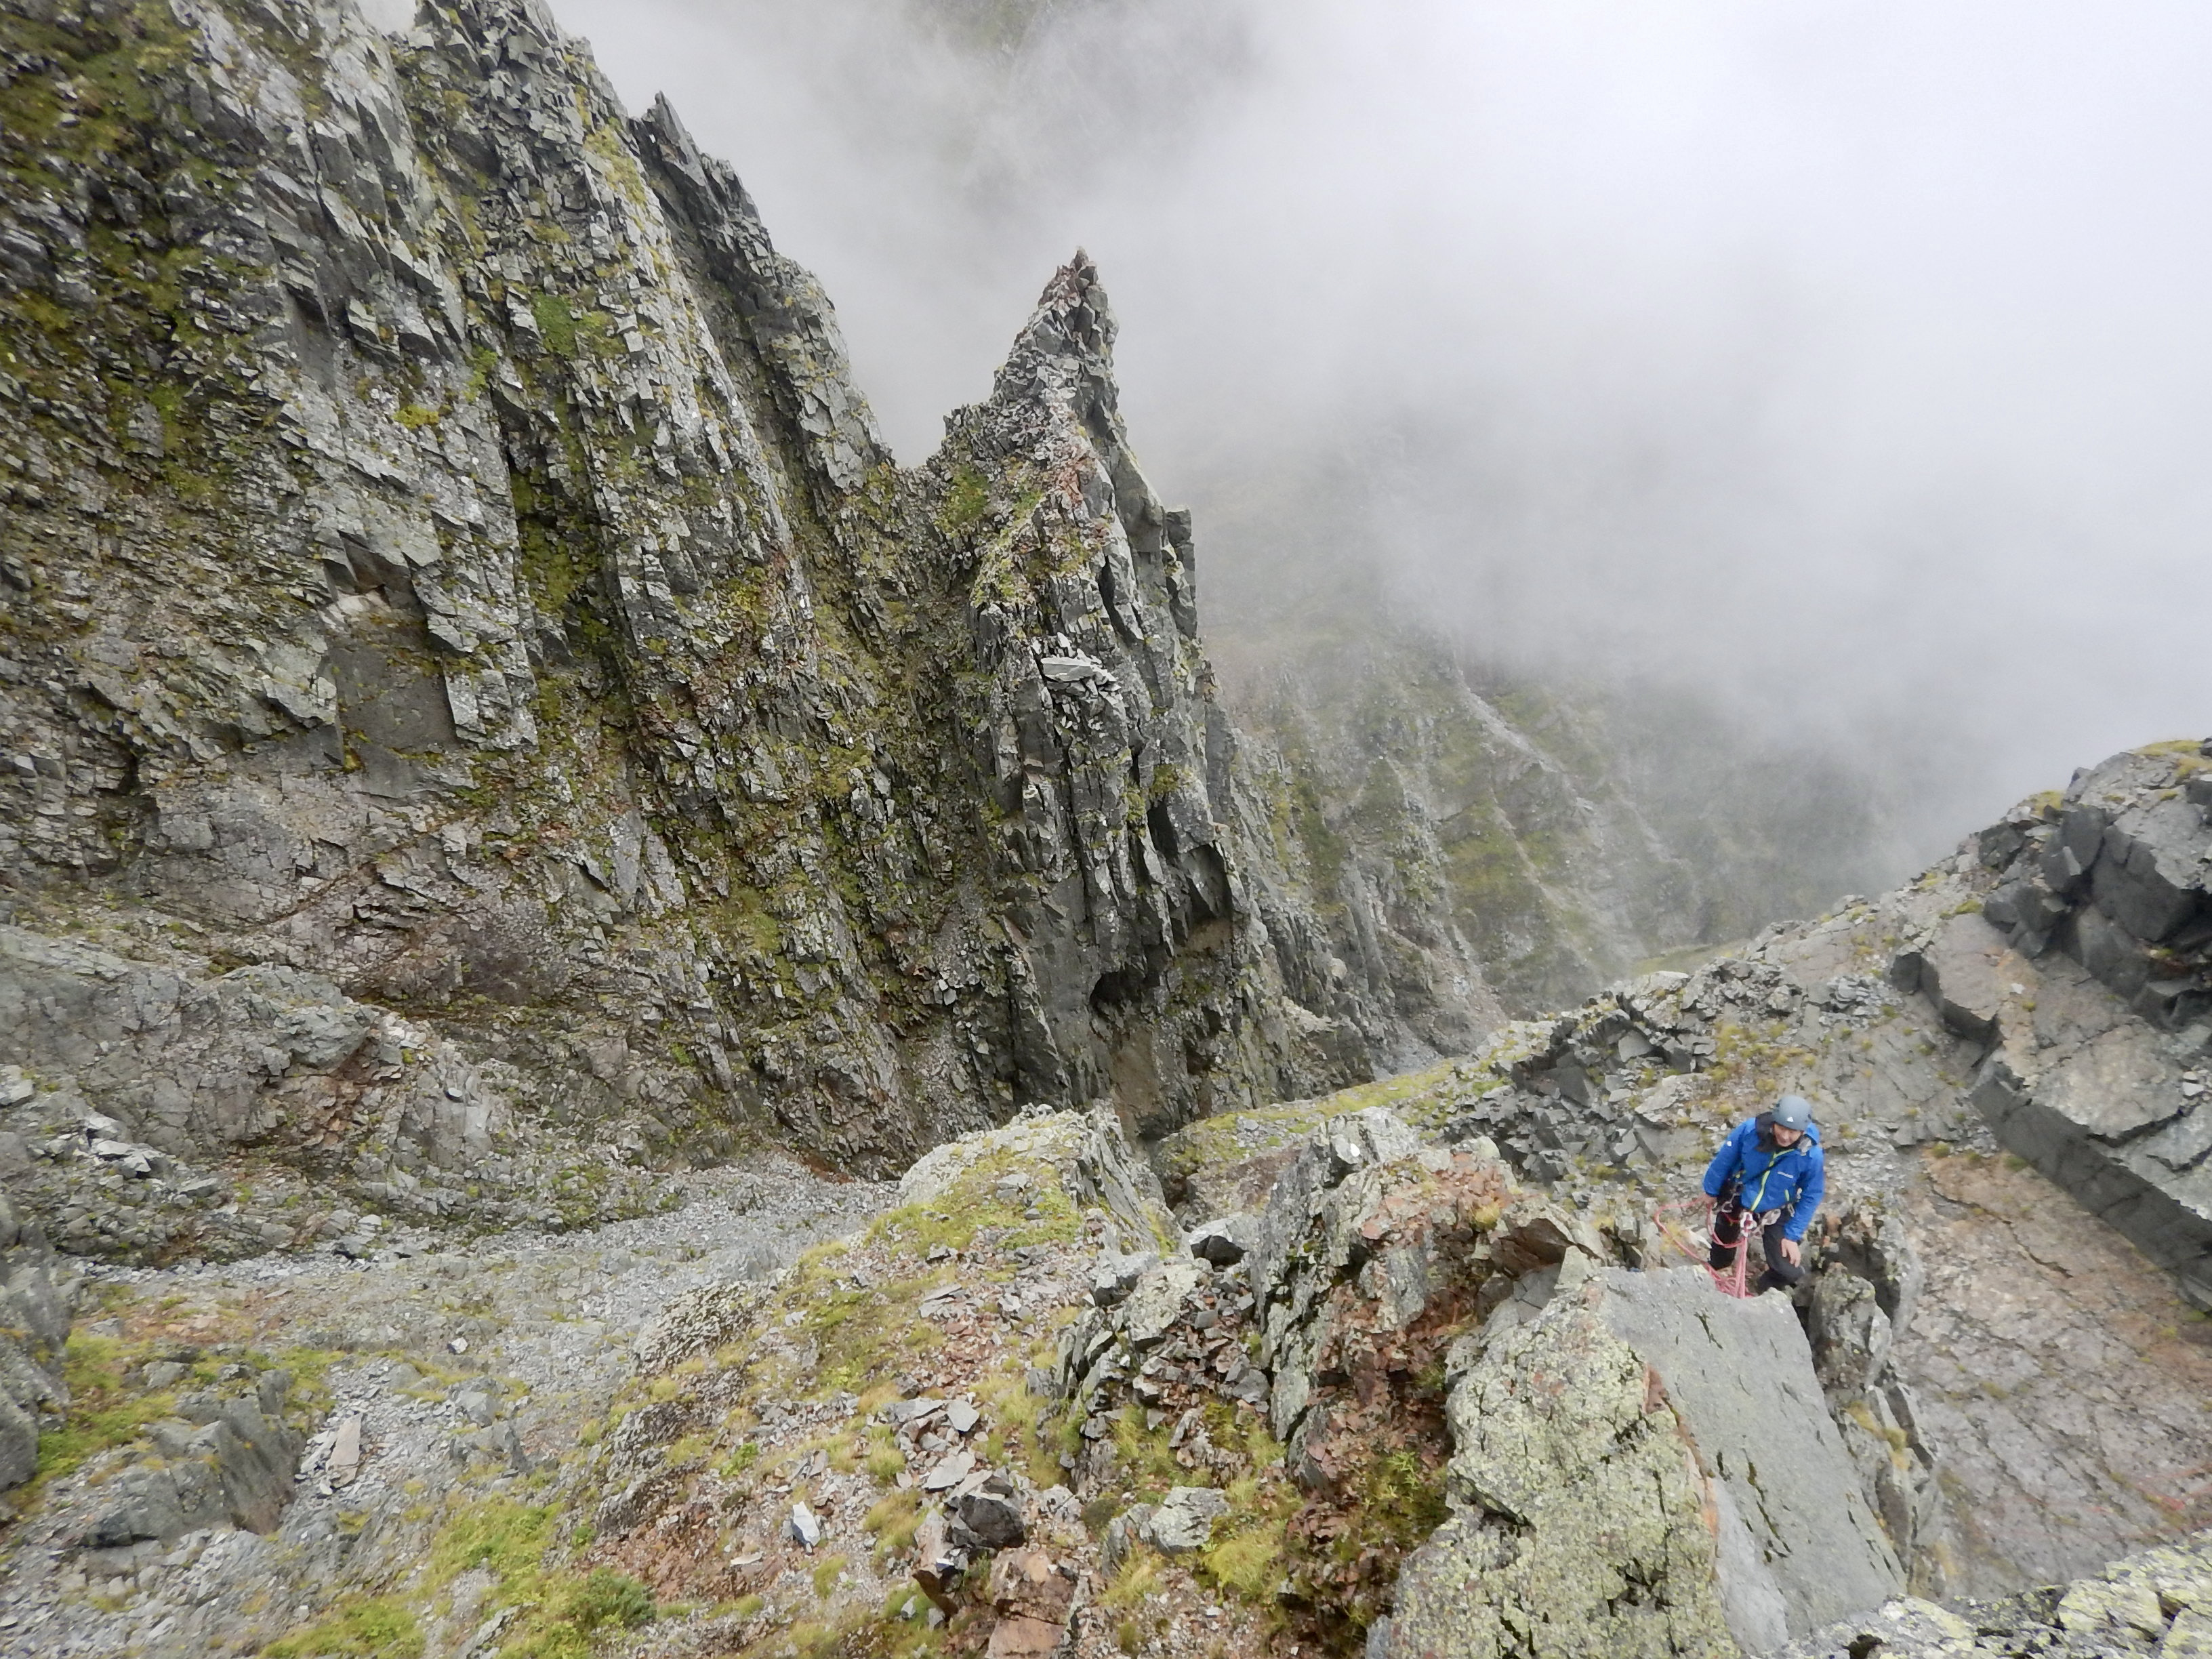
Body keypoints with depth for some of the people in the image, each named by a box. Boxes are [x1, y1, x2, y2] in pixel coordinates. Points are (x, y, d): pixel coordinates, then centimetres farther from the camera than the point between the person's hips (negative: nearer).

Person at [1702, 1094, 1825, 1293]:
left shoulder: (1811, 1156, -31)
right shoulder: (1749, 1130, -31)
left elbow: (1811, 1197, -15)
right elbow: (1723, 1161, -13)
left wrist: (1792, 1235, -13)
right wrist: (1711, 1190, 1)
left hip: (1776, 1213, -1)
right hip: (1736, 1199, 1)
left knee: (1790, 1271, -10)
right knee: (1723, 1239, 26)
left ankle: (1769, 1287, 27)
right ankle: (1718, 1268, 62)